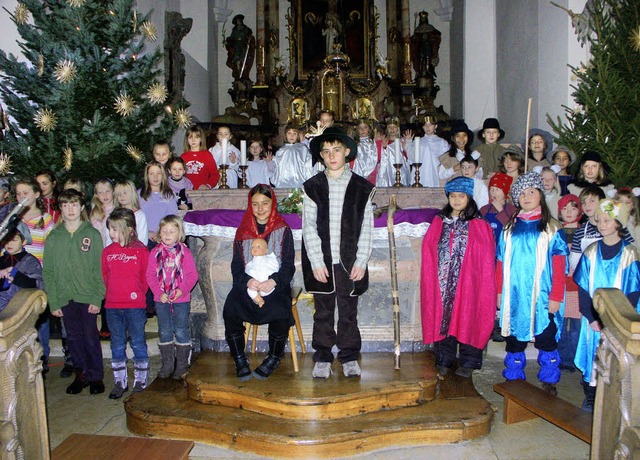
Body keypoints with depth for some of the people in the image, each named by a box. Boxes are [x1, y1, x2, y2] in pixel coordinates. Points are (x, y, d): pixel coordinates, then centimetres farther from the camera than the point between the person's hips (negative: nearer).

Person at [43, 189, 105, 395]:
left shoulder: (93, 234, -1)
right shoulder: (53, 237, 6)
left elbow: (99, 268, -5)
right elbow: (48, 272, 5)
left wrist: (97, 298, -12)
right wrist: (53, 302, -2)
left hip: (87, 297, -3)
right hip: (65, 299, 3)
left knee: (91, 337, 4)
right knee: (73, 338, 11)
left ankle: (96, 377, 17)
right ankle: (82, 374, 26)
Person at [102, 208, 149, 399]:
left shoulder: (140, 250, -6)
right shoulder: (107, 252, 6)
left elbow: (146, 276, -2)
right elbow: (105, 277, 13)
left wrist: (138, 293, -4)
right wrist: (111, 294, 6)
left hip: (135, 305, -4)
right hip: (112, 306, 4)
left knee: (138, 343, 4)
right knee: (117, 345, 12)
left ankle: (140, 380, 17)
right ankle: (120, 382, 23)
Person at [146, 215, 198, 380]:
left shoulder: (184, 252, -3)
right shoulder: (155, 252, 1)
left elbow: (193, 275, -4)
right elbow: (150, 275, -1)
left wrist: (182, 289, -18)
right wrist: (159, 293, -12)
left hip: (181, 299, -2)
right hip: (161, 299, 2)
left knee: (181, 331, 3)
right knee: (164, 332, 10)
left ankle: (182, 365, 15)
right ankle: (167, 364, 22)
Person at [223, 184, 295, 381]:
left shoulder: (282, 230, 5)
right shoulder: (243, 231, 11)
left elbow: (288, 265, -1)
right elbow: (236, 266, 5)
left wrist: (274, 281, -20)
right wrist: (247, 281, -17)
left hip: (276, 285, -2)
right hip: (247, 285, 2)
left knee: (279, 312, -32)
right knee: (230, 310, -26)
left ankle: (273, 359, -6)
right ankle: (240, 361, -7)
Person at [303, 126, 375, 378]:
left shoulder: (362, 187, 6)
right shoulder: (312, 187, 5)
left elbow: (366, 228, 3)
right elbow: (308, 227, 0)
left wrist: (361, 261, -5)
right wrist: (317, 262, -8)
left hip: (350, 262, 0)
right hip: (321, 263, 0)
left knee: (349, 311, 8)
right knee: (323, 312, 8)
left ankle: (349, 357, 20)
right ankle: (322, 358, 19)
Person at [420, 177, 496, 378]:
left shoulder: (479, 226, 0)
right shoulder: (438, 222, 9)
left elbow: (486, 258, -2)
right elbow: (428, 253, 8)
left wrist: (483, 283, -8)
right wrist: (431, 280, 1)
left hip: (468, 283, -2)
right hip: (442, 283, 3)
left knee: (467, 320, 2)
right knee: (443, 318, 6)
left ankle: (467, 362, 17)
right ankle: (444, 360, 19)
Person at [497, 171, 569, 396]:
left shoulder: (552, 228, 2)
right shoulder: (510, 228, 11)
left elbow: (559, 266, -3)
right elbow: (501, 262, 10)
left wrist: (556, 296, -9)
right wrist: (500, 291, 5)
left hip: (541, 295, -3)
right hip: (514, 295, 3)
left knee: (546, 337, 1)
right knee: (514, 337, 9)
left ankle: (549, 380, 15)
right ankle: (514, 377, 21)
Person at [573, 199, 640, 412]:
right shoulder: (591, 252, 1)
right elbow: (583, 288, 0)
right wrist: (592, 318, -10)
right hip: (593, 319, 2)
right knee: (592, 354, 6)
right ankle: (590, 396, 20)